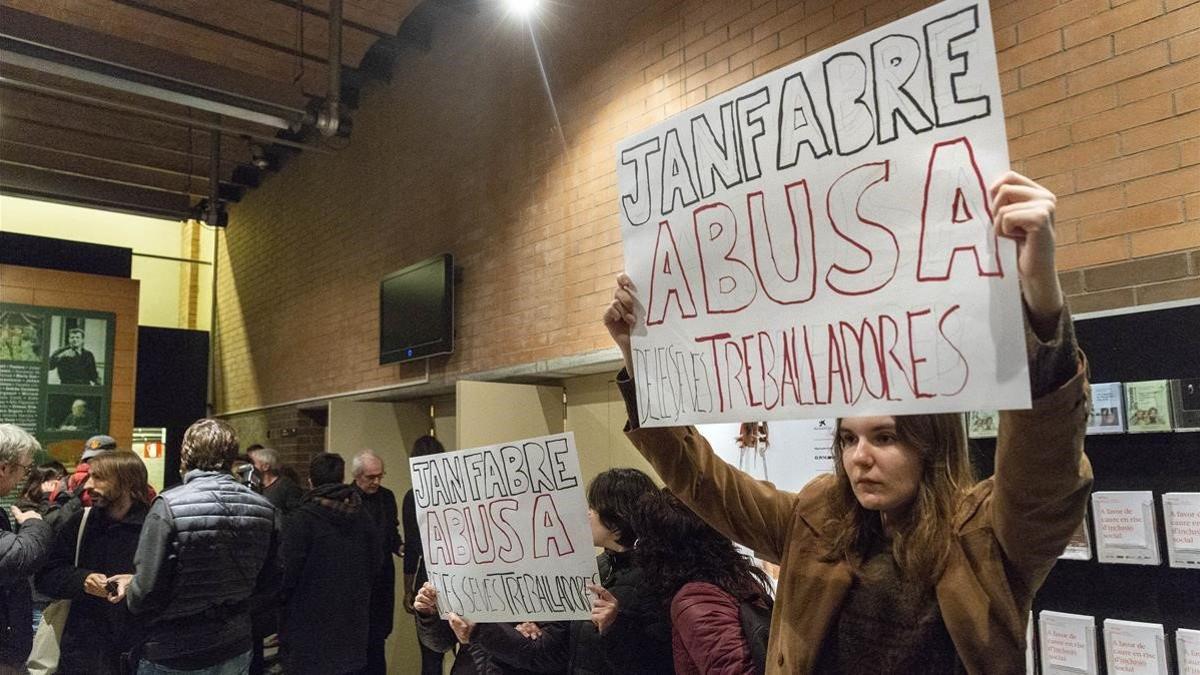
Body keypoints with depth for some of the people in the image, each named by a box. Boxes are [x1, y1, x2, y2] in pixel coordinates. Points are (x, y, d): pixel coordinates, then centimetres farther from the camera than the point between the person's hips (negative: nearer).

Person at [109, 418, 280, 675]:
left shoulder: (169, 506, -19)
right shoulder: (264, 509, -6)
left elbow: (147, 591, -18)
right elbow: (269, 585, 2)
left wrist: (129, 588, 4)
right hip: (235, 653, 4)